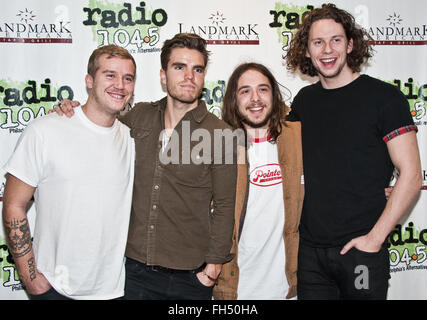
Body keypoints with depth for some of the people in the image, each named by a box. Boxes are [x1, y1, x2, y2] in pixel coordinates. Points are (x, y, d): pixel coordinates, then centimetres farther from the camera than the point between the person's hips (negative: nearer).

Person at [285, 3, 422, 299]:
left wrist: (375, 237, -14)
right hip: (310, 249, 4)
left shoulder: (384, 97, -7)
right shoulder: (304, 100, 7)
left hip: (361, 250, -4)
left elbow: (411, 175, -10)